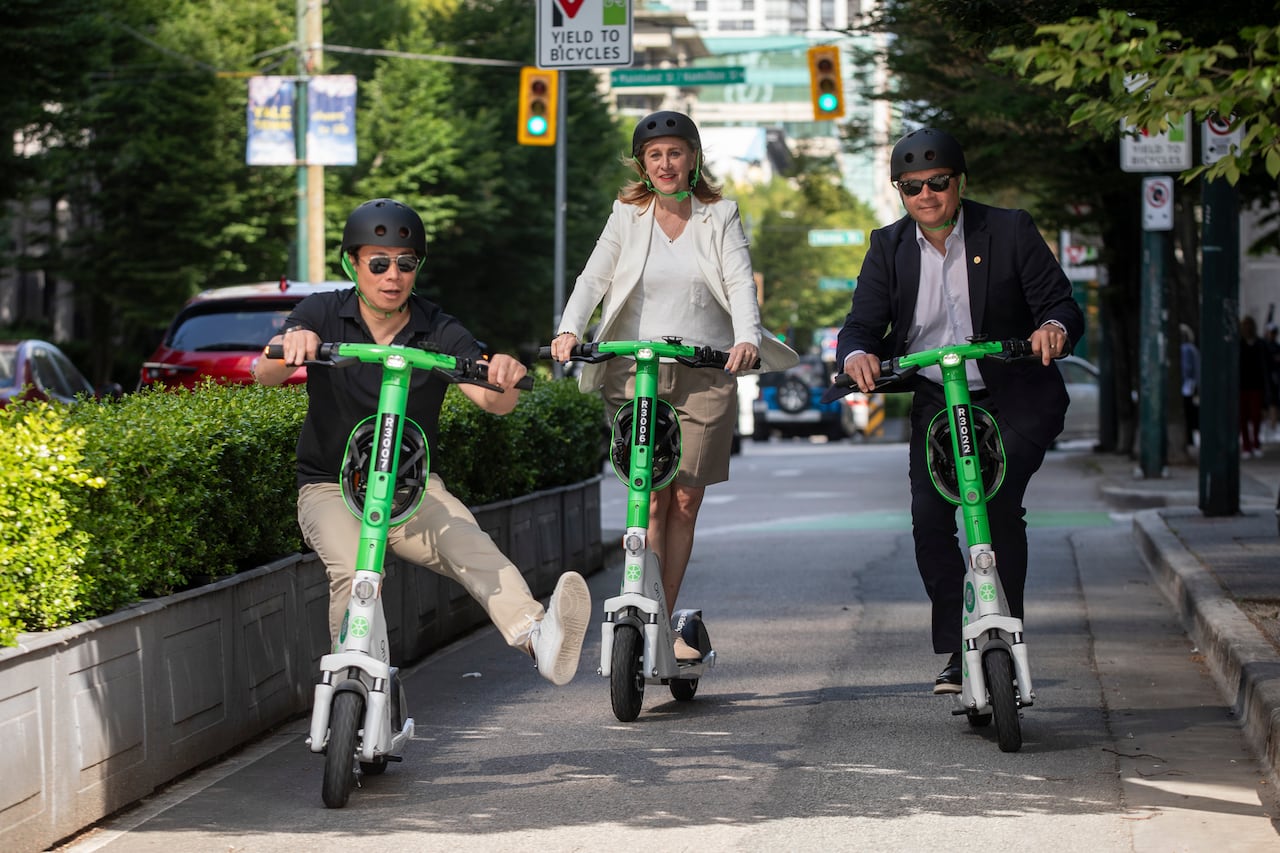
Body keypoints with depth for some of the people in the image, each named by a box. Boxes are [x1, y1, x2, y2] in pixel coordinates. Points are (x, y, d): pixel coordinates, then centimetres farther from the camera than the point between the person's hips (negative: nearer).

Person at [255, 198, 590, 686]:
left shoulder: (439, 333, 0)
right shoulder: (322, 315, -2)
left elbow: (494, 402, -14)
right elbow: (265, 375, -18)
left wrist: (503, 381, -40)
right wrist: (290, 344, -43)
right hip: (331, 487, 0)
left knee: (471, 547, -31)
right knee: (356, 571, -33)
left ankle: (538, 637, -58)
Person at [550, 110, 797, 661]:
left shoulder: (719, 217, 6)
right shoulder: (628, 216, 7)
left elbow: (740, 281, -6)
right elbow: (593, 278, -1)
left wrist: (747, 338, -25)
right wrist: (569, 330, -19)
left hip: (706, 372, 1)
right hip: (635, 371, -1)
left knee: (686, 501, 1)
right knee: (653, 497, -9)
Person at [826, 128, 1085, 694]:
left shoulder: (1009, 230, -5)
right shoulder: (889, 247, 4)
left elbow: (1061, 304, -8)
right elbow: (862, 324, -2)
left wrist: (1054, 328, -33)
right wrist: (857, 355, -27)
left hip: (1016, 398, -3)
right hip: (936, 401, 3)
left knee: (998, 499, -24)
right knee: (929, 515, -12)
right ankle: (956, 650, 2)